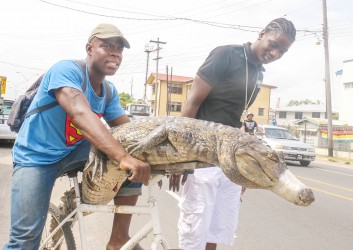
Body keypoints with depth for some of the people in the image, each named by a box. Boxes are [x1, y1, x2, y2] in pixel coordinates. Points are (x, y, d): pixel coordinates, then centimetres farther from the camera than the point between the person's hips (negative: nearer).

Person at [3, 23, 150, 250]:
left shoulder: (110, 92, 1)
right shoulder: (66, 70, -21)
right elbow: (81, 114, -38)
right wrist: (123, 157, -49)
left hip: (74, 153, 6)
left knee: (135, 167, -12)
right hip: (36, 157, -5)